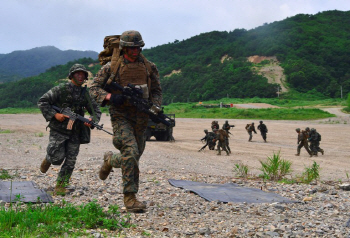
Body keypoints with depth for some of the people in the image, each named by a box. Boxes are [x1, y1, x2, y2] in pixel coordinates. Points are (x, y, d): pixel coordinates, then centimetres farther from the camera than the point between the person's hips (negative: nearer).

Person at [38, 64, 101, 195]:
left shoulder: (85, 93, 7)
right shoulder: (61, 89, -5)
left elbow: (96, 110, 11)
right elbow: (42, 101, -4)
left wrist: (92, 120, -10)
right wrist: (54, 114, -15)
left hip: (75, 133, 4)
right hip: (58, 130, -4)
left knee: (70, 162, 0)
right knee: (57, 158, -6)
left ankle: (61, 186, 12)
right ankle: (48, 159, 29)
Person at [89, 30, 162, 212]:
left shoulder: (149, 67, 8)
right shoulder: (112, 67, -3)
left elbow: (156, 90, 14)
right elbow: (94, 88, -1)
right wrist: (110, 97, -20)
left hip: (141, 117, 5)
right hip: (121, 116, -4)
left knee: (134, 155, 10)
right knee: (131, 152, -19)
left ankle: (110, 159, 42)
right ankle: (130, 197, -9)